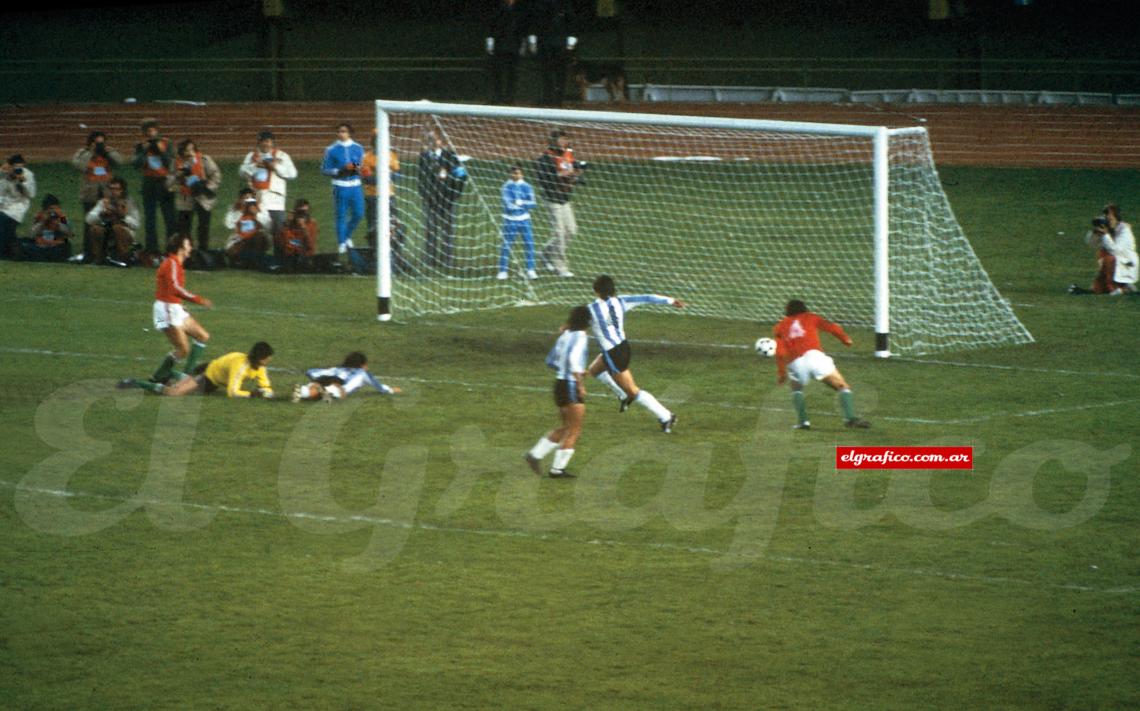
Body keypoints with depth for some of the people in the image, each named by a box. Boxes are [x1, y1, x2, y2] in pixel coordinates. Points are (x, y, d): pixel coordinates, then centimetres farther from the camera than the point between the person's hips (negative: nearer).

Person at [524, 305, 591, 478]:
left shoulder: (565, 336, 11)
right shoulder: (579, 337, -14)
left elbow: (551, 360, 17)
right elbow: (573, 358, -29)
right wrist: (580, 384, -25)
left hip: (560, 383, 8)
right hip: (572, 387, -8)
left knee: (567, 428, 19)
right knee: (574, 431, 2)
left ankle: (535, 454, 14)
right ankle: (557, 468, 3)